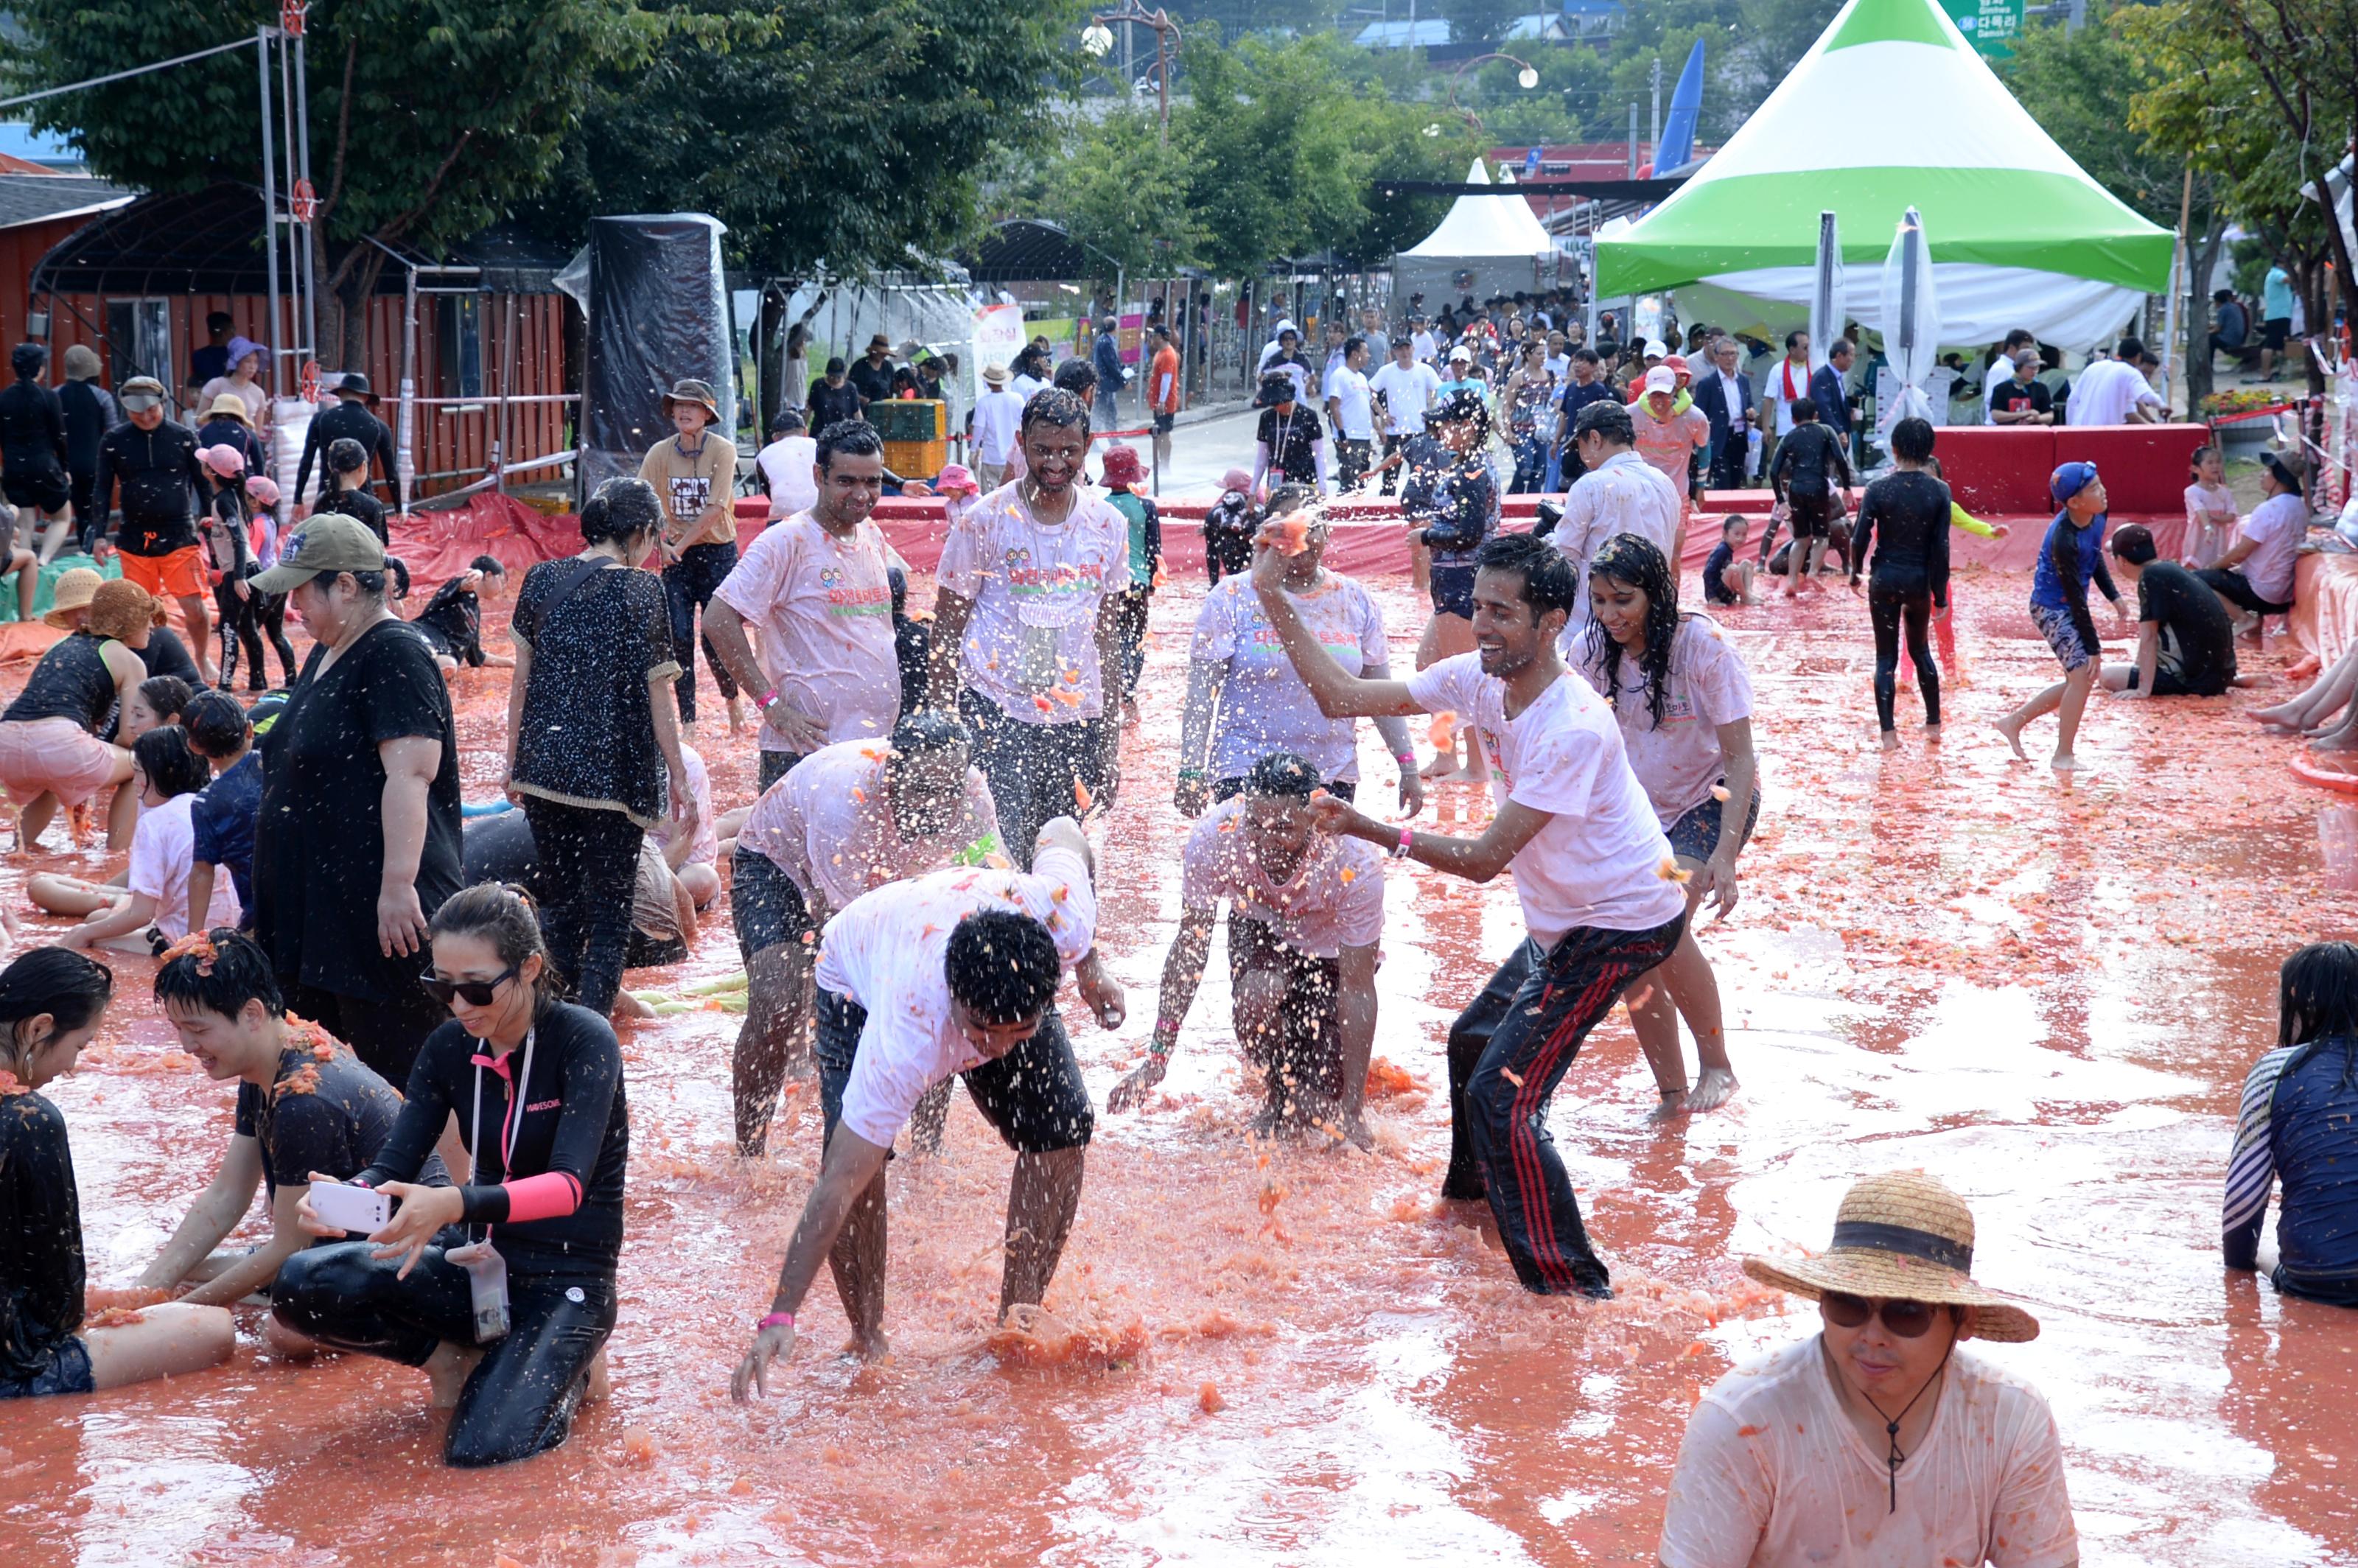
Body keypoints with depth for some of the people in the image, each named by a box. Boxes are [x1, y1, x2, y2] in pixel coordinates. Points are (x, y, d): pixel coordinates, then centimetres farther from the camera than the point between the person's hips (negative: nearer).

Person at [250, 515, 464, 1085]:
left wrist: (398, 885, -29)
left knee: (395, 1071, -6)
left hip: (378, 913, -10)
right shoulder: (327, 655, 16)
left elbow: (409, 774, -23)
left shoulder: (394, 656, -14)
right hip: (315, 905, 10)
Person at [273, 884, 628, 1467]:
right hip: (484, 1269, 5)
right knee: (302, 1285, -20)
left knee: (482, 1450, -27)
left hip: (570, 1282, -5)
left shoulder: (584, 1041, -16)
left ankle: (569, 1368, 4)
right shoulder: (449, 1049, 0)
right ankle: (458, 1357, 2)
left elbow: (569, 1185, -28)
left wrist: (455, 1203, -46)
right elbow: (392, 1170, -5)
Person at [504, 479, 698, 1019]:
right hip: (614, 774, -4)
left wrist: (515, 761, 18)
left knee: (557, 902, 15)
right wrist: (680, 782, -1)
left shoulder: (541, 580, 4)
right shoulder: (641, 592, -8)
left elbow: (521, 680, 9)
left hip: (544, 769, 4)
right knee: (609, 913, 4)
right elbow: (656, 697, -7)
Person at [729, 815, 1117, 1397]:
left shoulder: (1064, 913, -41)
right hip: (858, 975, -4)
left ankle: (1018, 1319, 4)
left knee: (1063, 1130, -12)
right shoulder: (906, 1042, -48)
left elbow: (1061, 831, -15)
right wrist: (781, 1316, -45)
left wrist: (1090, 968, -1)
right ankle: (867, 1340, -5)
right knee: (857, 1157, -25)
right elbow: (840, 1181, -44)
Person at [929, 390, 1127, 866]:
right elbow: (946, 629, 1)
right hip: (995, 717, -4)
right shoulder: (986, 520, -3)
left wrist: (1109, 743, 13)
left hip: (1076, 719, 4)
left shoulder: (1109, 527, 7)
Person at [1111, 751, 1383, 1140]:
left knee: (1323, 1100, -15)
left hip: (1331, 951, -1)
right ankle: (1279, 1097, -3)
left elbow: (1357, 991, -32)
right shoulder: (1215, 838, -33)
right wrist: (1157, 1058, -23)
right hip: (1260, 929, 1)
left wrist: (1353, 1111, -33)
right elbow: (1190, 947, -20)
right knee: (1256, 996, -35)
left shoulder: (1355, 863, -37)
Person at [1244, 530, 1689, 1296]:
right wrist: (1275, 599, -5)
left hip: (1618, 927, -10)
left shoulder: (1575, 730, -29)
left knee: (1499, 1095, -16)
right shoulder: (1479, 679, -4)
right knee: (1473, 1040, 27)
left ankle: (1573, 1289, -12)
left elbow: (1485, 859, -27)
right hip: (1563, 918, 10)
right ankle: (1473, 1192, 52)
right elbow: (1343, 696, 1)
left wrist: (1370, 830, -32)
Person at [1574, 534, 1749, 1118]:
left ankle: (1716, 1066, -7)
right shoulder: (1590, 650, -9)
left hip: (1711, 802, -5)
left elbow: (1740, 758, -20)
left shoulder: (1702, 646, -21)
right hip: (1637, 808, 5)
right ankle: (1673, 1095, 9)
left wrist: (1725, 853, -28)